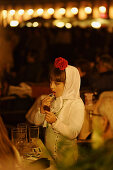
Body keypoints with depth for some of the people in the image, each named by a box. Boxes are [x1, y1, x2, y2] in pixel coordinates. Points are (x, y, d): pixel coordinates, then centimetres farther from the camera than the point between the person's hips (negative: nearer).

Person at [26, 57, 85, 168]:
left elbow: (73, 133, -21)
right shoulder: (51, 99, 3)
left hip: (65, 154, -5)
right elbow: (37, 122, 4)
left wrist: (55, 121, -31)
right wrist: (42, 109, -14)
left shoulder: (77, 104, -15)